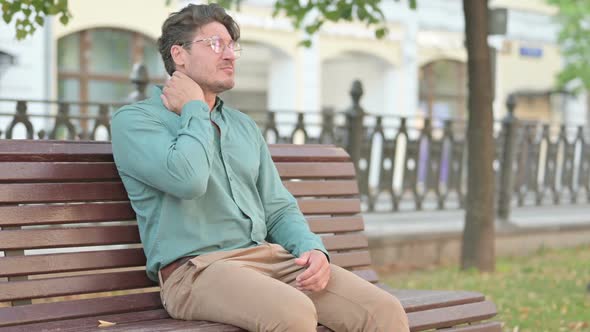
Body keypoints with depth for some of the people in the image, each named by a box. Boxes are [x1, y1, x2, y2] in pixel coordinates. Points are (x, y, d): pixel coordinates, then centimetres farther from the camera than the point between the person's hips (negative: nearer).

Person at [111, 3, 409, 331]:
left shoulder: (245, 127, 22)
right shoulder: (135, 120, 2)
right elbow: (188, 179, -18)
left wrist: (314, 250, -1)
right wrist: (195, 110, -1)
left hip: (270, 256, 6)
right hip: (197, 268, -6)